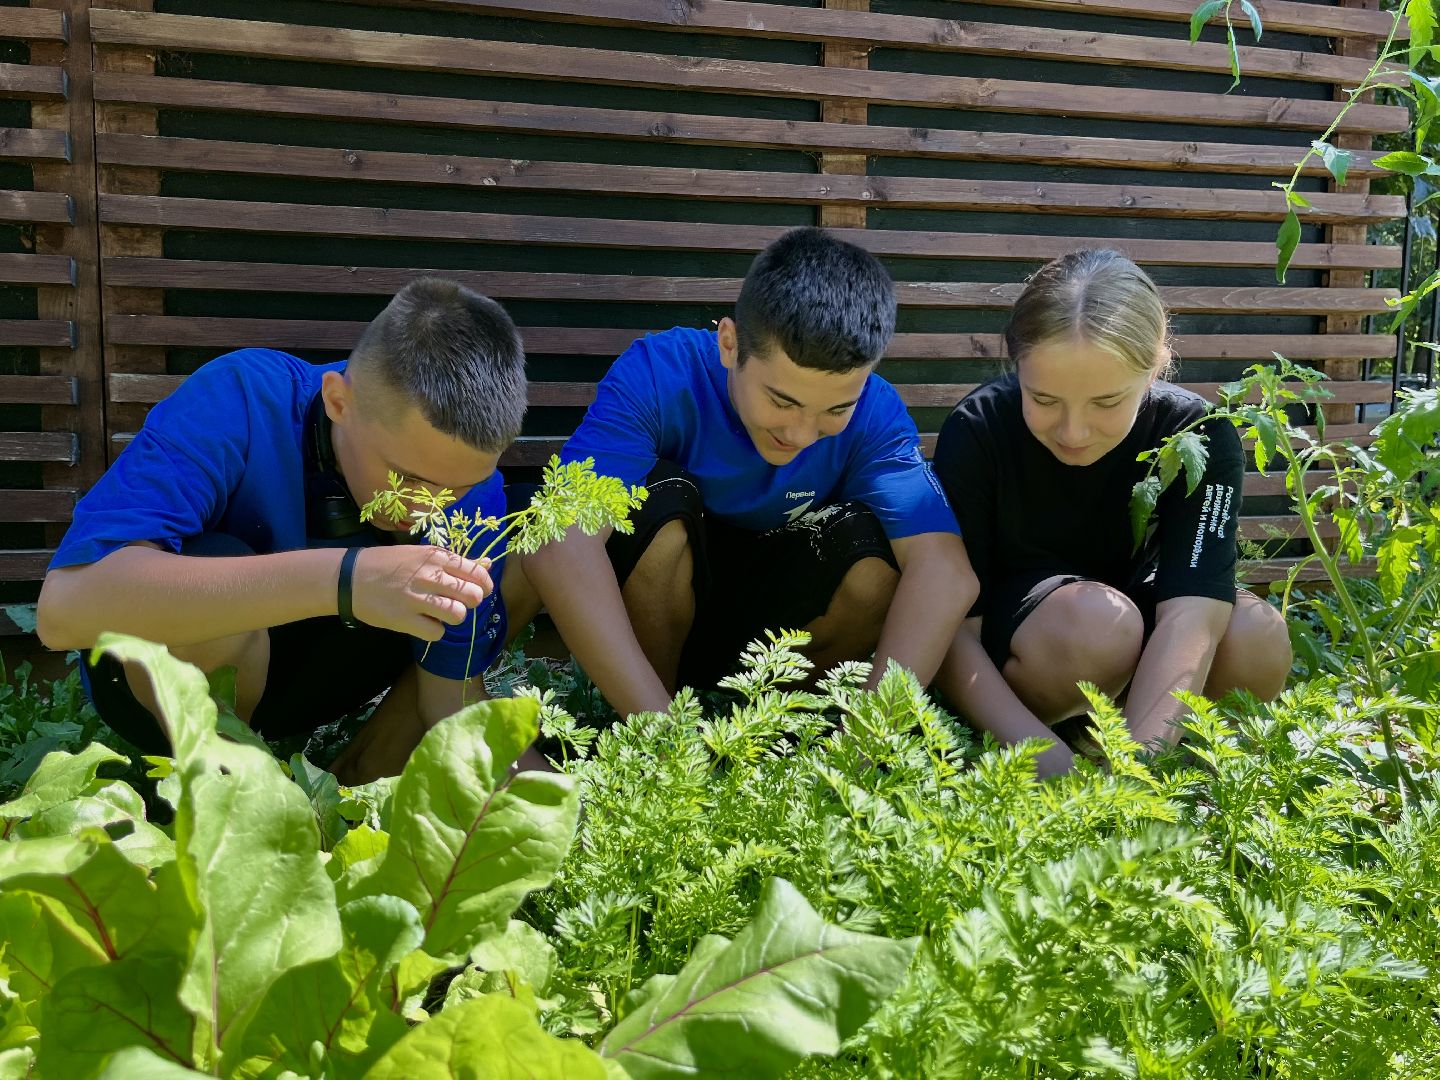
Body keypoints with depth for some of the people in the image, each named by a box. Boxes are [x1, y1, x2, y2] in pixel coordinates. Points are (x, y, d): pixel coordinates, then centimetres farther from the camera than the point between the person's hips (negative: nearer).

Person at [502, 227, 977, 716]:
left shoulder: (872, 411, -19)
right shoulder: (656, 376, -26)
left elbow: (945, 571, -31)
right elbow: (558, 545, -40)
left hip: (771, 617, 2)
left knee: (873, 546, -25)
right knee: (662, 500, -30)